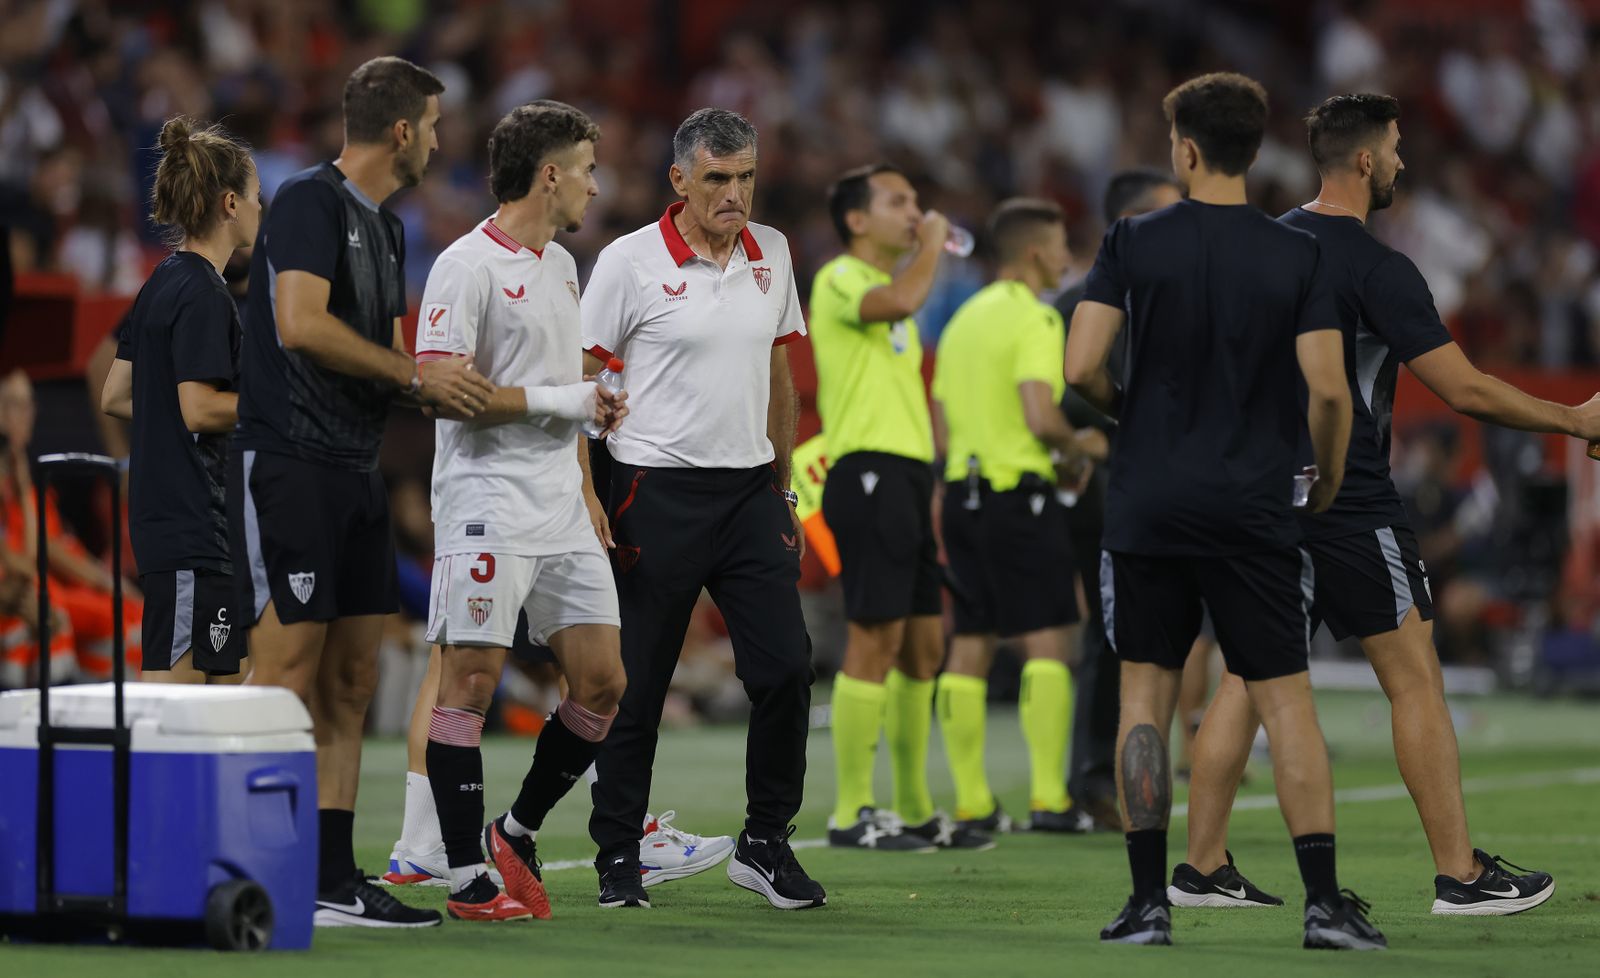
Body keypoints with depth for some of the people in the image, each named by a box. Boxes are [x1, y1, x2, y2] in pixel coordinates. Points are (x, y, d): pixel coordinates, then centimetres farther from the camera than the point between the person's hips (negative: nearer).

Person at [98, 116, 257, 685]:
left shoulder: (162, 286, 15)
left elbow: (115, 397, 18)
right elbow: (200, 407, -20)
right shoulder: (202, 294, -14)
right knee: (170, 685, -12)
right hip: (191, 526, -10)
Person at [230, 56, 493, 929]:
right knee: (285, 677, -11)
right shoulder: (309, 201, -10)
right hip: (287, 465, -9)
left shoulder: (383, 227, 19)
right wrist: (415, 374, -14)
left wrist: (443, 389, 7)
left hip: (355, 472, 9)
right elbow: (301, 325, -21)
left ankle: (332, 882, 11)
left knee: (350, 684, 8)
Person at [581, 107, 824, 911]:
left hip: (749, 492, 4)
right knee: (637, 685, 0)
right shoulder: (629, 263, -6)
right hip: (657, 494, -4)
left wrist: (783, 492, 17)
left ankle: (765, 843, 11)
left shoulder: (771, 254, 9)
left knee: (785, 667, -4)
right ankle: (617, 858, 11)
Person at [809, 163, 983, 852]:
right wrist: (932, 243, -9)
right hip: (867, 471, -10)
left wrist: (931, 499, 22)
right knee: (875, 638, -11)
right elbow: (901, 300, -28)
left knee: (924, 644, 10)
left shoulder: (887, 295, 24)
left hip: (906, 477, 10)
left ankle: (916, 811, 16)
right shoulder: (841, 279, -4)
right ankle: (850, 814, -9)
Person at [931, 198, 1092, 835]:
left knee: (969, 646, 7)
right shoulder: (1034, 319, -10)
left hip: (962, 489, 8)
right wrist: (1076, 454, -2)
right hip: (1018, 494, -8)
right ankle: (1047, 797, -12)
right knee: (1049, 639, -6)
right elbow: (1041, 416, -22)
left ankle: (971, 802, 7)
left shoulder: (963, 319, 16)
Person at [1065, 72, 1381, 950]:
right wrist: (1327, 478, 9)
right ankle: (1324, 902, -4)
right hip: (1256, 511, 0)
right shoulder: (1297, 257, -2)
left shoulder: (1133, 244, -3)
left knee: (1146, 695, 8)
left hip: (1149, 507, 0)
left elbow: (1080, 368, -8)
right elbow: (1328, 389, -8)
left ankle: (1148, 901, 4)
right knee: (1285, 699, 3)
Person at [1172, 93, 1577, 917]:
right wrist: (1574, 421, -5)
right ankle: (1460, 873, 2)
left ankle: (1201, 867, 8)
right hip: (1349, 502, -7)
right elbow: (1465, 390, -16)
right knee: (1415, 679, 0)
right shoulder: (1377, 269, -15)